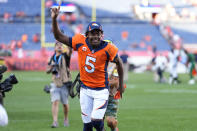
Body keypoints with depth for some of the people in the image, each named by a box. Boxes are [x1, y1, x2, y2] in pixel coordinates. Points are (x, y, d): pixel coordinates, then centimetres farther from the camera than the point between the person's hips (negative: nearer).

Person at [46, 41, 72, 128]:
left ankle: (66, 119, 28)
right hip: (55, 84, 2)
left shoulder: (65, 56, -1)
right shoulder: (53, 58, 10)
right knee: (55, 102, -11)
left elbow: (70, 51, -24)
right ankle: (55, 122, -16)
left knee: (65, 104, 6)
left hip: (64, 83, -2)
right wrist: (51, 67, -7)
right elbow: (47, 70, 15)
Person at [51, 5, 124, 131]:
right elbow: (59, 37, 1)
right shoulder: (80, 42, -6)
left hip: (101, 91, -3)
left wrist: (121, 85, 8)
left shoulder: (107, 48, -13)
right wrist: (54, 19, -12)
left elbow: (119, 63, 3)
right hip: (85, 90, 3)